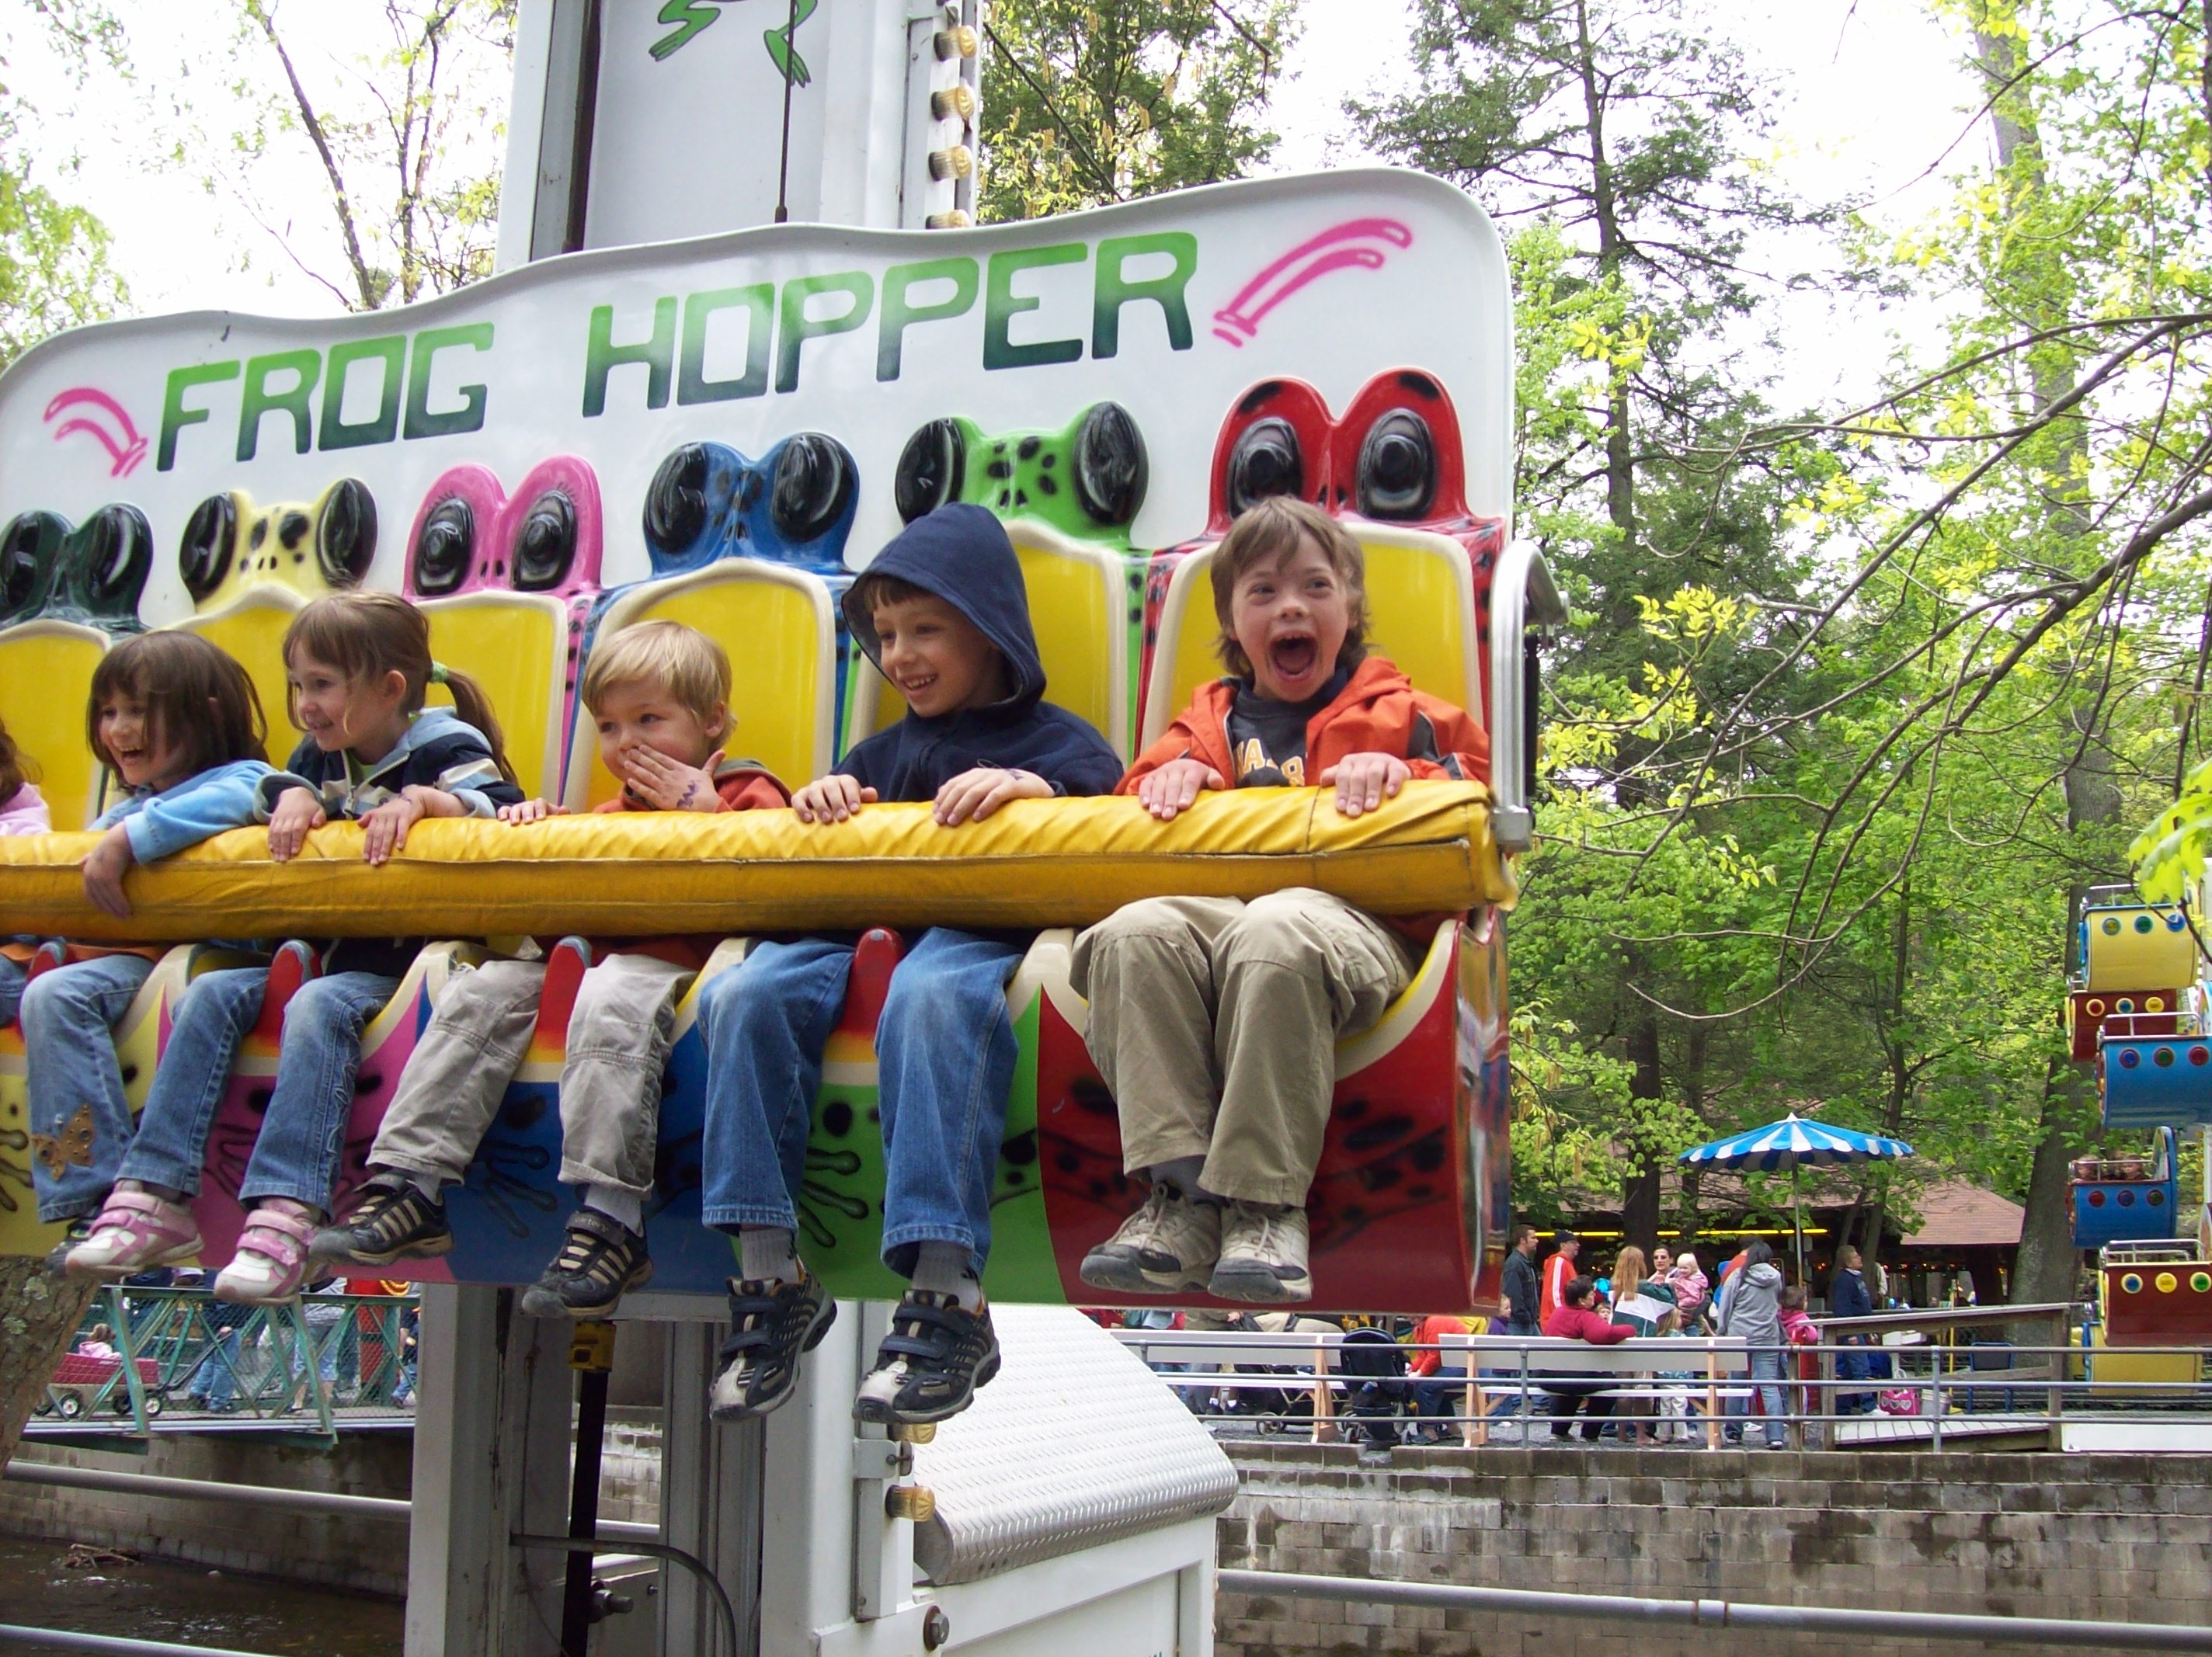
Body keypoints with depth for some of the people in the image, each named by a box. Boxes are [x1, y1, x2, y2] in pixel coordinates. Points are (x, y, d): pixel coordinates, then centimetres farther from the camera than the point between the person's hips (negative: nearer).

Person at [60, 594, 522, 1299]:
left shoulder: (441, 747, -3)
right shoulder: (323, 757, 18)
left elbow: (500, 805, -16)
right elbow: (270, 791, 29)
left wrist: (420, 799, -30)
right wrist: (291, 794, 7)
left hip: (399, 956, -8)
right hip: (316, 948, 8)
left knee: (317, 1006, -34)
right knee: (213, 994, -12)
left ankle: (284, 1215, -43)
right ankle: (154, 1197, -16)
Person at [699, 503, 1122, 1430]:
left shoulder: (1056, 742, 15)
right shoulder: (886, 752, 33)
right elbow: (836, 839, 28)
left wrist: (1034, 788, -19)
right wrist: (822, 797, 7)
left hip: (985, 928, -5)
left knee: (933, 997, -42)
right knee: (747, 995, -27)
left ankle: (946, 1297, -44)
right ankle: (769, 1277, -24)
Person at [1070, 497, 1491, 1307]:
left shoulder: (1394, 713, 24)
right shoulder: (1211, 719, 31)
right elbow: (1141, 794, 29)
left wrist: (1396, 770, -7)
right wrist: (1173, 773, 5)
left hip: (1353, 918, -3)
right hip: (1212, 910, 4)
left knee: (1274, 935, -42)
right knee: (1134, 931, -34)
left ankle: (1264, 1203, -37)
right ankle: (1182, 1189, -37)